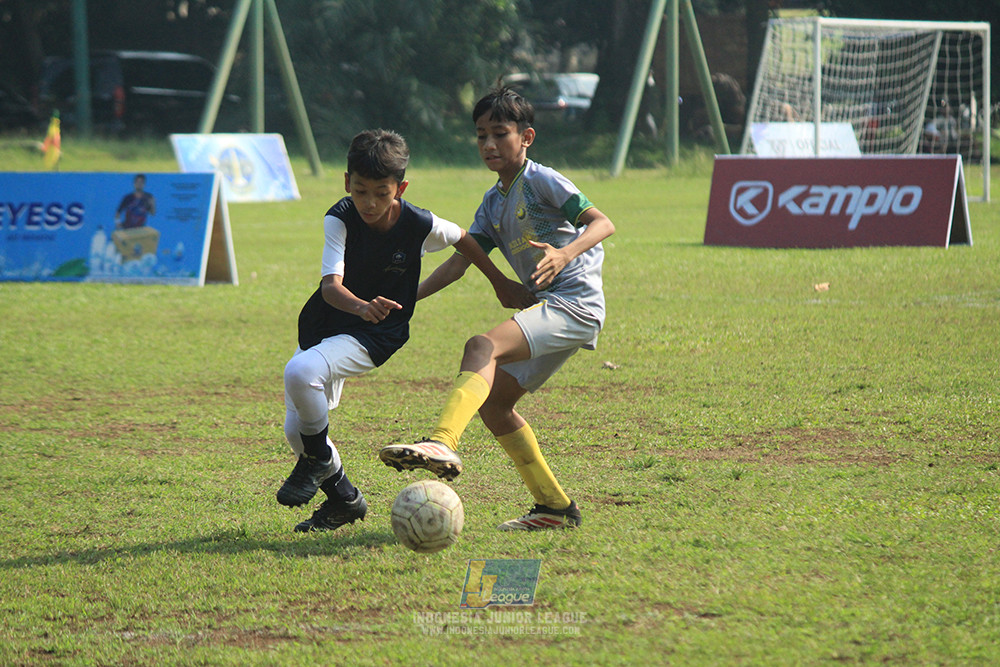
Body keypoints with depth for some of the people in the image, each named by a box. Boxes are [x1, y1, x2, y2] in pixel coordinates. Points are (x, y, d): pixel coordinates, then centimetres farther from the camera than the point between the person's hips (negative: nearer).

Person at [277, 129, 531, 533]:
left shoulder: (420, 226, -16)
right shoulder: (340, 220, -17)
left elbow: (463, 239, 7)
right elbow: (331, 286, -30)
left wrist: (501, 284, 19)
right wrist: (362, 307, -52)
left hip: (374, 337, -3)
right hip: (322, 327, 3)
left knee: (300, 373, -30)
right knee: (296, 432, -1)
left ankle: (320, 459, -7)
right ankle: (343, 499, 24)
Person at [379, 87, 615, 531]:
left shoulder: (541, 181, -5)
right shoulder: (493, 203, 19)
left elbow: (601, 223, -14)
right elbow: (460, 261, 17)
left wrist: (564, 253, -33)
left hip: (577, 301, -9)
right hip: (550, 311, 9)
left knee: (482, 347, -27)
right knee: (493, 402, 7)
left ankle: (443, 445, -45)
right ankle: (554, 506, 13)